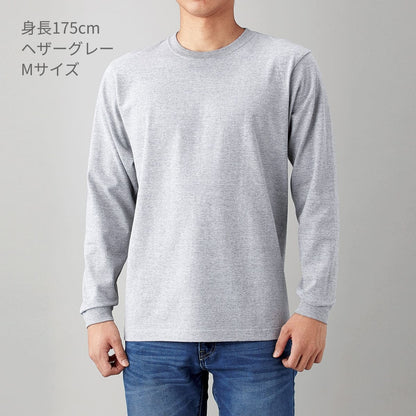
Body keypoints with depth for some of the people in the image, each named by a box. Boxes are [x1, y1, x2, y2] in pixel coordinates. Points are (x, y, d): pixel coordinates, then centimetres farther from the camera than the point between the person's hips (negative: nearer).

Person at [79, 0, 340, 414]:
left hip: (257, 332, -1)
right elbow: (108, 203, 9)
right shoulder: (125, 76, 9)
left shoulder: (291, 66, 2)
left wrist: (314, 306, -4)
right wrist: (97, 310, 5)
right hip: (154, 333, 2)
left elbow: (316, 196, 0)